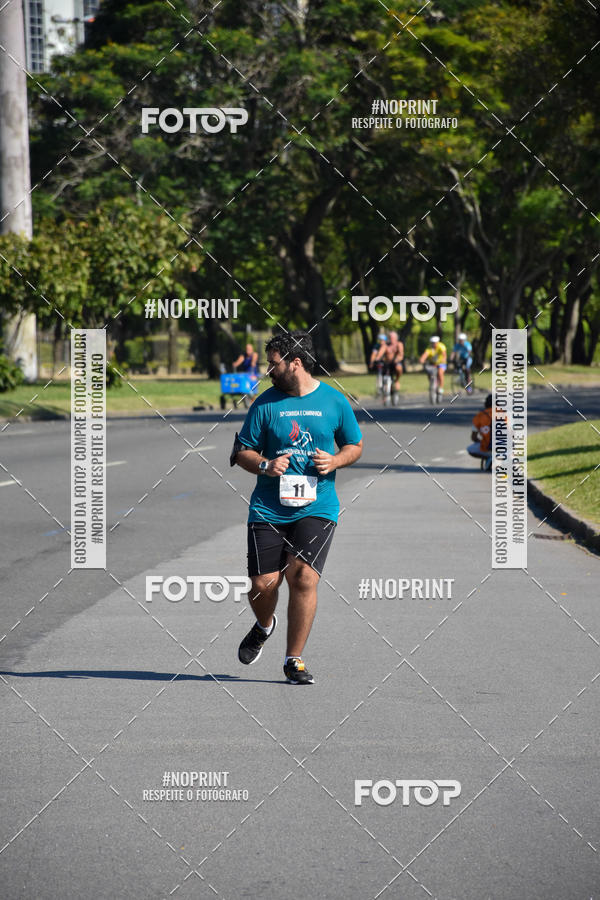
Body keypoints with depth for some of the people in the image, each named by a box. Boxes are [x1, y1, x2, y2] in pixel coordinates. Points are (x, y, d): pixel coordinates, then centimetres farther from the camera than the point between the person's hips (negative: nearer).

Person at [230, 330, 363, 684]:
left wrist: (335, 461, -6)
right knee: (263, 584, -3)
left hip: (317, 507, -1)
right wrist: (265, 466, -11)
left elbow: (355, 445, 15)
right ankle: (264, 626, 33)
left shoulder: (335, 401, 3)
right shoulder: (266, 403, 3)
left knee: (303, 577, -16)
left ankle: (294, 659, -2)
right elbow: (242, 451, 9)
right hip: (269, 507, 1)